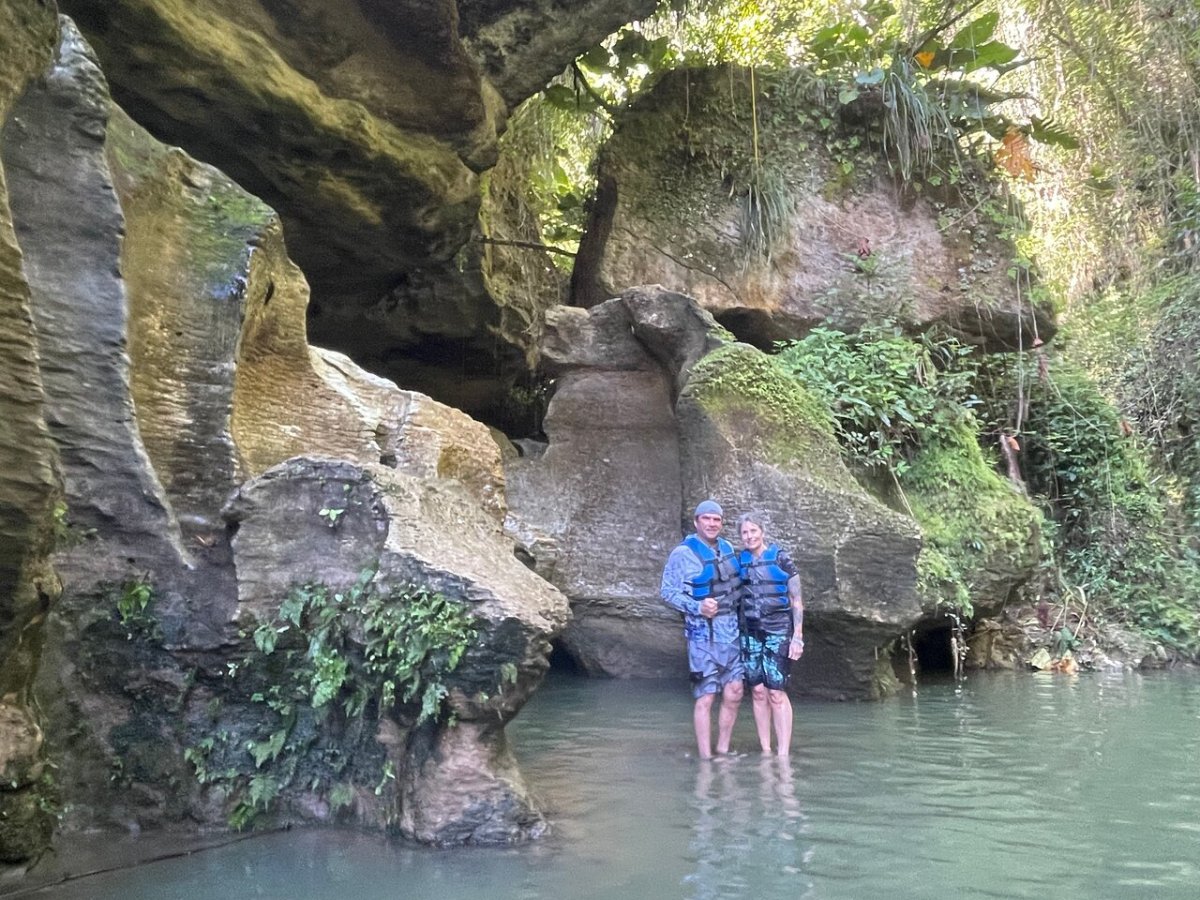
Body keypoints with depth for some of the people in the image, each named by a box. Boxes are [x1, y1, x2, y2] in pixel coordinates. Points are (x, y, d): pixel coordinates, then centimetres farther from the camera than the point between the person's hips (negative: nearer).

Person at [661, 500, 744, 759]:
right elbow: (668, 593, -11)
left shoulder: (727, 548, 9)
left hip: (731, 631, 6)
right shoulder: (683, 553, -10)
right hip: (704, 634, -6)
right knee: (706, 697, -3)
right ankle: (705, 759, 6)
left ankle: (722, 752, 23)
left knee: (733, 694, 8)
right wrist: (698, 607, -22)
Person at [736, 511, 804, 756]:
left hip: (778, 632, -4)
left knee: (776, 692, -7)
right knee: (758, 692, 3)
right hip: (750, 633, 4)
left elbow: (797, 600, -2)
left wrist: (797, 636, -7)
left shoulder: (781, 559, -3)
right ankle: (765, 751, 12)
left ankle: (783, 754, -2)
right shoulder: (740, 561, 7)